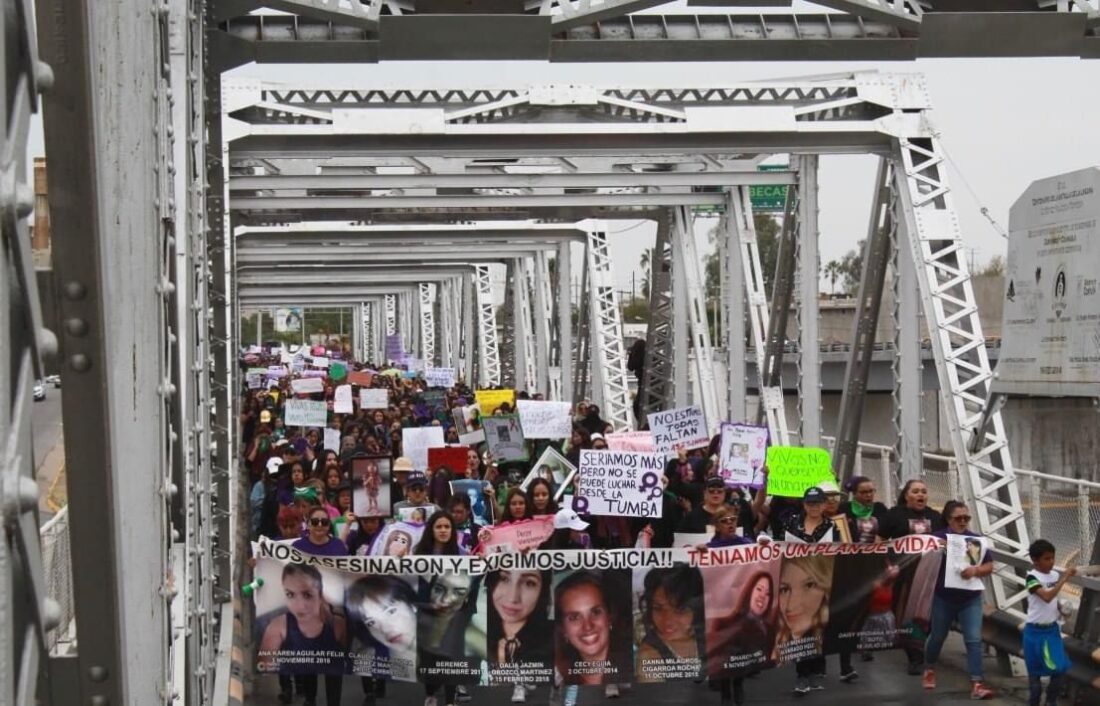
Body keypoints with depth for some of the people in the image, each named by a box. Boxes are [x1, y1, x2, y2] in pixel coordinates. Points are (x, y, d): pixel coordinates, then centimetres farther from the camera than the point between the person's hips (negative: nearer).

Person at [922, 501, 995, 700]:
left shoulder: (976, 540, 2)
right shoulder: (938, 537, -5)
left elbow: (989, 566, 1)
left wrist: (975, 570, -19)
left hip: (970, 599, 1)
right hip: (943, 598, -1)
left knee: (974, 640, -9)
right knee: (937, 636, 16)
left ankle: (977, 684, -11)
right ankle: (929, 669, 42)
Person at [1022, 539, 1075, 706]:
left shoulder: (1055, 575, 2)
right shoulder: (1032, 578, -17)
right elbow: (1047, 597, -32)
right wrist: (1063, 579, -31)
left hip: (1052, 629, 5)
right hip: (1035, 631, -5)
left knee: (1061, 669, 2)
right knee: (1035, 671, 4)